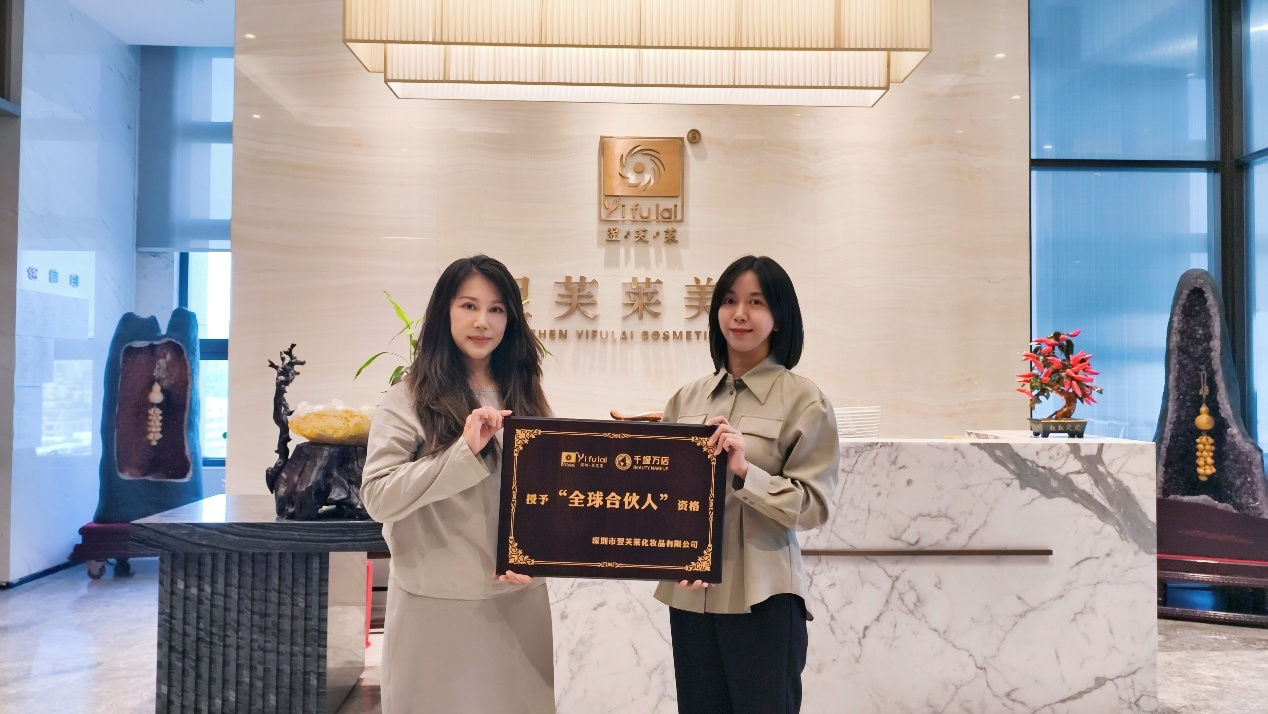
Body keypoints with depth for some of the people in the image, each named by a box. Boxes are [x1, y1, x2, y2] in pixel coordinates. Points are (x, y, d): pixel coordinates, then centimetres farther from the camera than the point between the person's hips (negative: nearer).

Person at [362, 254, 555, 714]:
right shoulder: (409, 399, -5)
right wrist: (463, 452, -21)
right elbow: (377, 498, -14)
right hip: (435, 606, -3)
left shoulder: (524, 398, 7)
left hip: (518, 602, 3)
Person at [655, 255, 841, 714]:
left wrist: (744, 472, -23)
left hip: (762, 597, -4)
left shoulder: (804, 399, -6)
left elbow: (814, 505, -12)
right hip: (690, 591, 4)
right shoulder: (688, 398, 7)